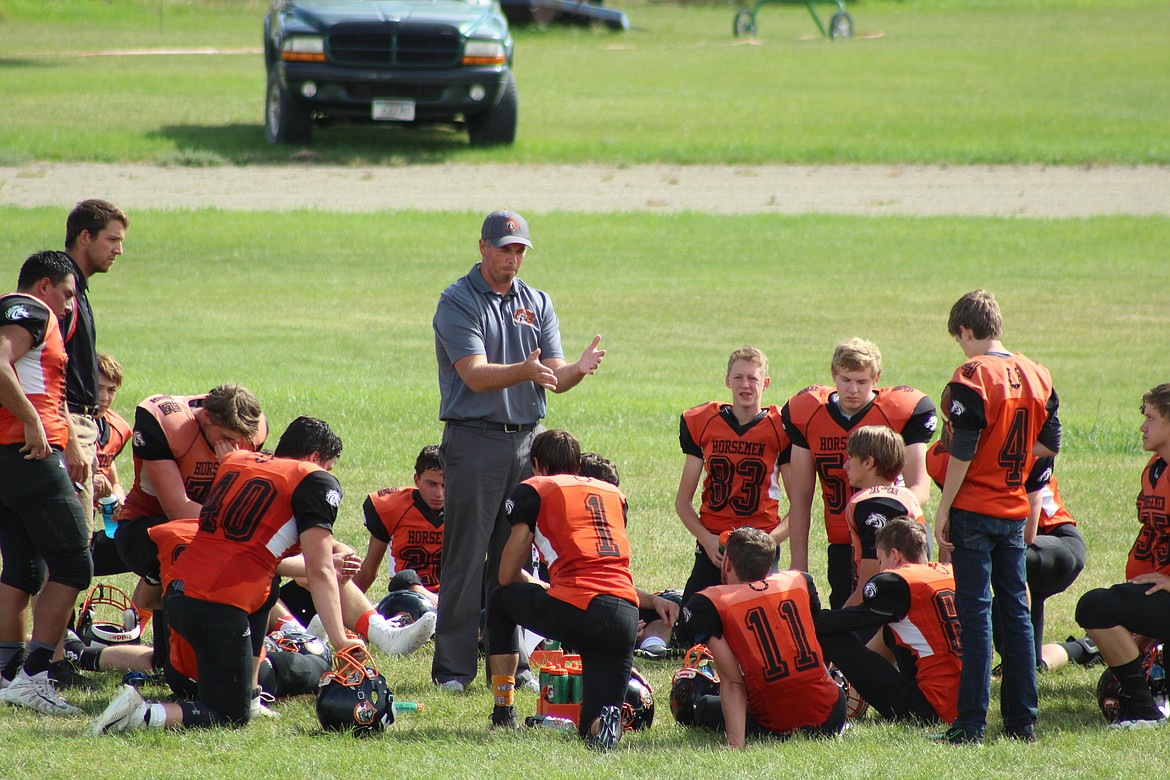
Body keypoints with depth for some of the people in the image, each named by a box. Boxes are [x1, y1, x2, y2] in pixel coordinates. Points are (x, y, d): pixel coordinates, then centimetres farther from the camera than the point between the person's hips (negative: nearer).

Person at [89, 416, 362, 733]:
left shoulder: (235, 461, 20)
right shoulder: (315, 481, 2)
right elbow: (319, 571, -7)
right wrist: (339, 640, -10)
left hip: (178, 591, 7)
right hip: (220, 609, -7)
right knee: (230, 717, 5)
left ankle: (248, 693, 26)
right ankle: (143, 714, -18)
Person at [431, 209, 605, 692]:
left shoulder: (538, 304, 13)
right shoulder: (458, 302, -4)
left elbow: (554, 377, 6)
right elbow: (475, 375, -15)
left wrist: (579, 370, -17)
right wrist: (524, 371, -33)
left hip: (526, 441, 5)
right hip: (474, 439, -5)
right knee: (466, 559, -6)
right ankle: (453, 667, -4)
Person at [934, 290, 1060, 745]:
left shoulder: (973, 375, -13)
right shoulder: (1036, 375, 6)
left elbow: (962, 450, -16)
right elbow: (1050, 443, 11)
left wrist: (943, 510, -11)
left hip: (974, 509, -6)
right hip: (1015, 510, 6)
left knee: (975, 612, -5)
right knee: (1016, 610, 11)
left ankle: (972, 724, -7)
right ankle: (1022, 720, 12)